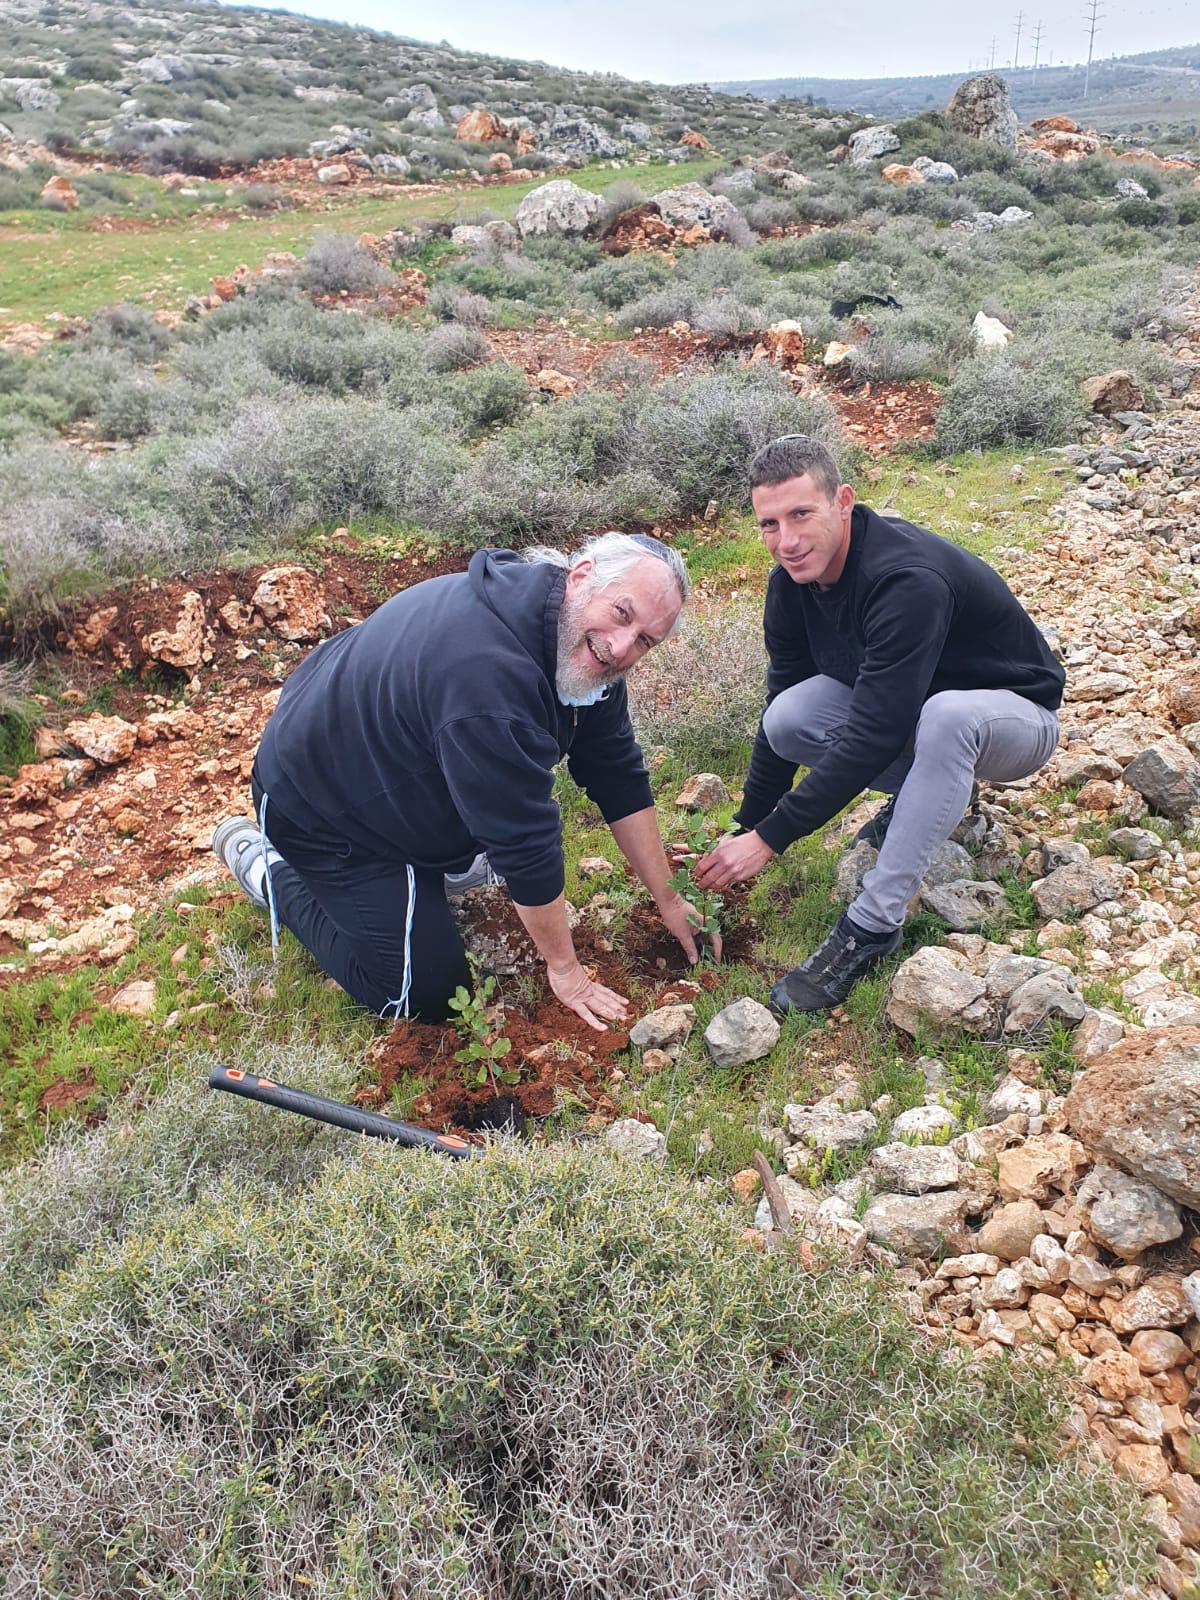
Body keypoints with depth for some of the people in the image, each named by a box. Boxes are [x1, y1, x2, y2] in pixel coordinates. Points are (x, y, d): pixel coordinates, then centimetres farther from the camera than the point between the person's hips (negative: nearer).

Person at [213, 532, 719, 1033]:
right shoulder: (489, 670, -39)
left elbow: (619, 776, -2)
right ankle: (269, 868, 7)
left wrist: (667, 899, 0)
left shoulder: (589, 647, -11)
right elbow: (526, 842, -31)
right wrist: (564, 969, -19)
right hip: (314, 802, -9)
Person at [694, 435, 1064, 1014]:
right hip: (901, 704, 6)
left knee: (947, 716, -41)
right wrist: (745, 830, -4)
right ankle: (928, 798, 5)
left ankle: (871, 927, -30)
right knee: (788, 719, -20)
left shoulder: (908, 580, -35)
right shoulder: (794, 579, -11)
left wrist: (768, 838, -31)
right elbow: (778, 706, -3)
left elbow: (871, 738, -36)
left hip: (1013, 713, -6)